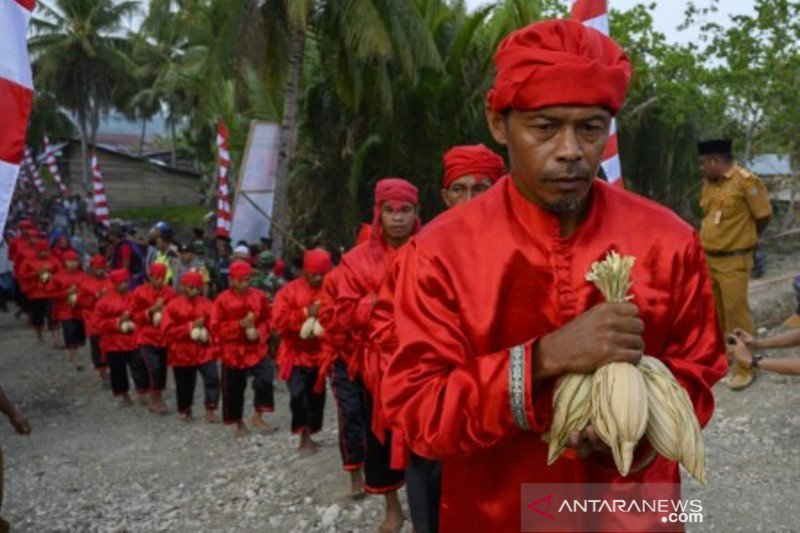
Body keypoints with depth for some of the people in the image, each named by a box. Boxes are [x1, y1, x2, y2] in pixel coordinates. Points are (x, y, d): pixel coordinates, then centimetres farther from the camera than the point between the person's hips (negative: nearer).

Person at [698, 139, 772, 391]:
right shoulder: (708, 183, 9)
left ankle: (744, 366, 6)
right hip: (707, 258, 7)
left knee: (736, 312, -4)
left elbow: (763, 217, -7)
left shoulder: (746, 181, -14)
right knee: (715, 311, 17)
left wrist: (742, 239, 6)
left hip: (733, 260, -7)